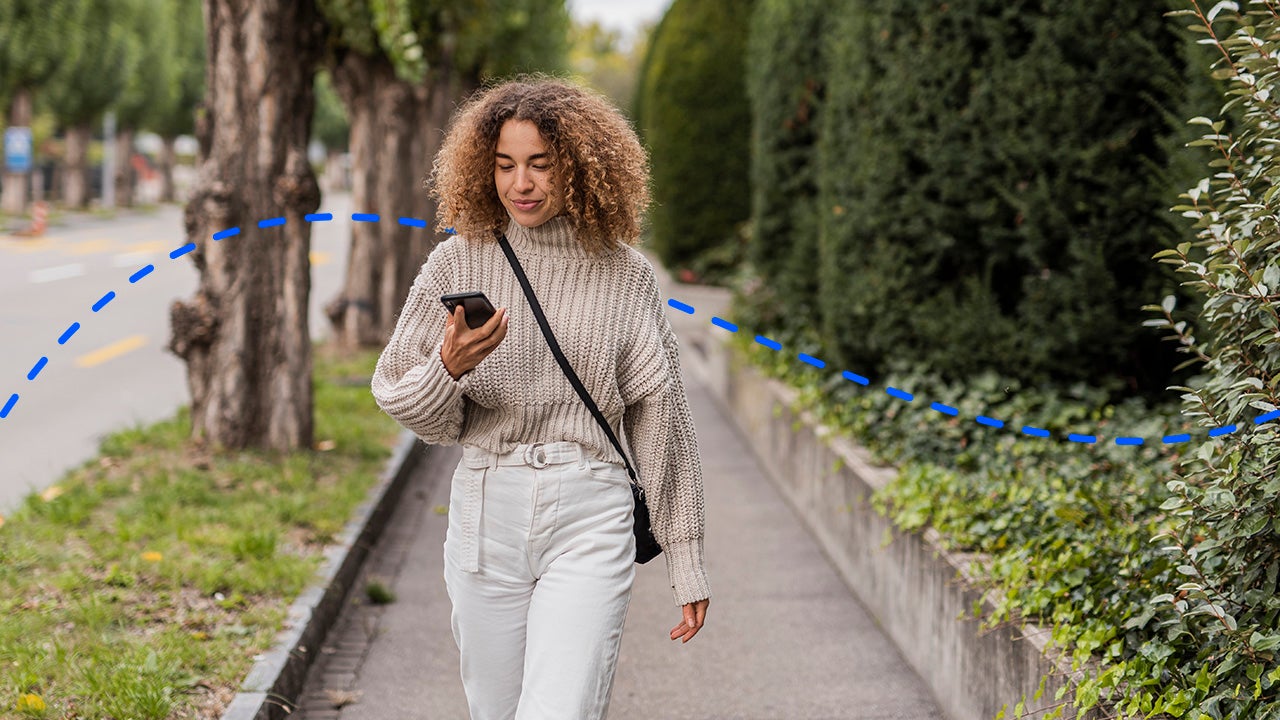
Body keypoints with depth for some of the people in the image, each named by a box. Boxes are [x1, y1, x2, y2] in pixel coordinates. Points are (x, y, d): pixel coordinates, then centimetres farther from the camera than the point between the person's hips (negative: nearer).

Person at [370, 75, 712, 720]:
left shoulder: (625, 275, 3)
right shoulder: (459, 264, 4)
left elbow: (659, 416, 6)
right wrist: (448, 369, -18)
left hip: (589, 521, -2)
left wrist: (686, 563, 6)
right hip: (486, 514, 2)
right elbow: (395, 396, 6)